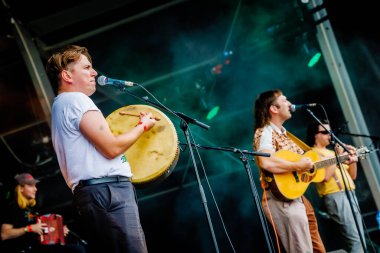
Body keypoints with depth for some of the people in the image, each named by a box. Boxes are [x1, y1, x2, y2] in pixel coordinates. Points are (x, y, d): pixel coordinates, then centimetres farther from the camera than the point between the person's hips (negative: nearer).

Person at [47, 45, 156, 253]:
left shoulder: (60, 105, 26)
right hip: (108, 189, -11)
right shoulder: (76, 99, -6)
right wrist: (143, 126, 2)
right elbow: (111, 147, -13)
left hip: (89, 192, 11)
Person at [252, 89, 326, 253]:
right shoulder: (265, 132, -12)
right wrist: (298, 166, -21)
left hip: (298, 197, 10)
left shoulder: (283, 133, 19)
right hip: (282, 201, -10)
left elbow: (301, 156, 21)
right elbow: (266, 163, -31)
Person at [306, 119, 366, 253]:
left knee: (360, 237, 6)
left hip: (349, 193, 9)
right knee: (356, 239, -16)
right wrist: (338, 156, -10)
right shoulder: (314, 153, 0)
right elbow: (325, 176, -17)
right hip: (336, 196, -9)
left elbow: (352, 176, 22)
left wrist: (353, 160, 3)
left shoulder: (331, 152, 23)